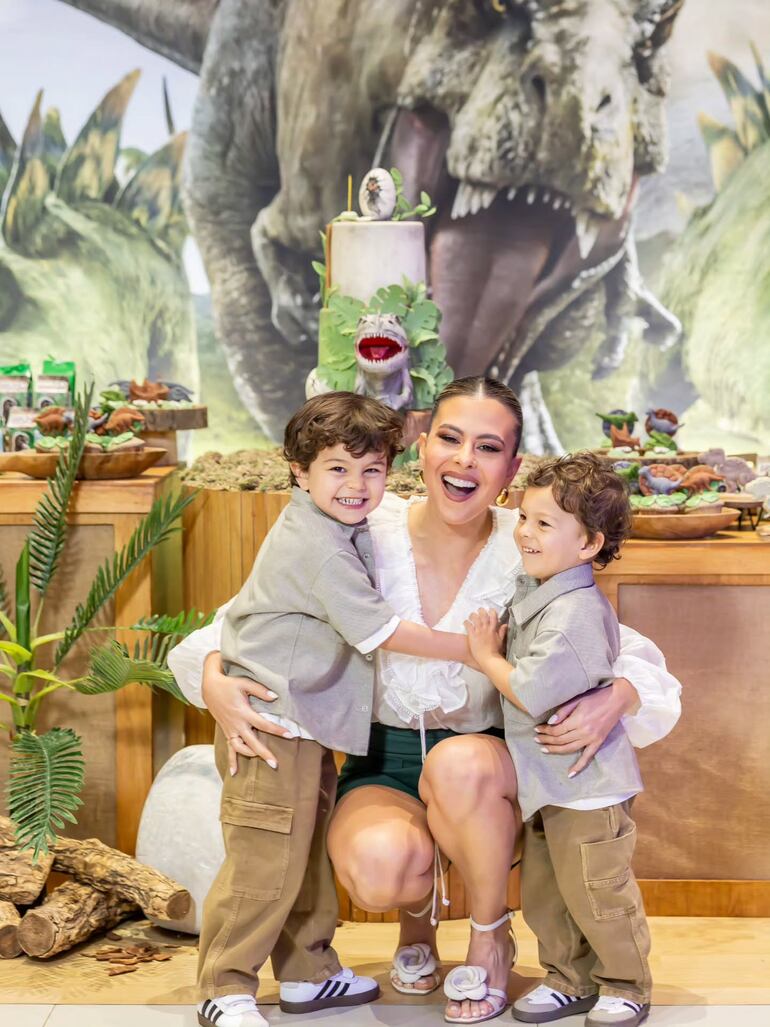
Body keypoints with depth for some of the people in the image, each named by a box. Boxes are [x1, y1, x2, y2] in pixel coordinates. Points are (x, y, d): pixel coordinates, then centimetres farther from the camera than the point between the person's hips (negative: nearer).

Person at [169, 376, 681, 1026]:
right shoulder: (368, 539, -10)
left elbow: (636, 656, -6)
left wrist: (616, 699, -30)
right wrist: (215, 680, -24)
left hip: (484, 768, 0)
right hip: (381, 763, 0)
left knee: (459, 762, -36)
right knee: (379, 862, -34)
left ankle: (490, 936, -6)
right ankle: (416, 912, 7)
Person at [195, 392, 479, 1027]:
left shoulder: (344, 532, 10)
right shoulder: (319, 548, -20)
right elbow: (382, 632, -19)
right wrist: (471, 649, -11)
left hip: (307, 721, 10)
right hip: (270, 721, -10)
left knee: (312, 849, 17)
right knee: (266, 859, -6)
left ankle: (308, 972, 28)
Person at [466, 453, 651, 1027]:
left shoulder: (576, 614, -24)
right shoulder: (530, 593, 6)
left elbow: (529, 693, -26)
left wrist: (486, 655, -11)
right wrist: (491, 650, 6)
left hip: (587, 785, -9)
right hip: (546, 784, 9)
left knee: (596, 894, 4)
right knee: (543, 893, 16)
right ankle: (570, 981, 30)